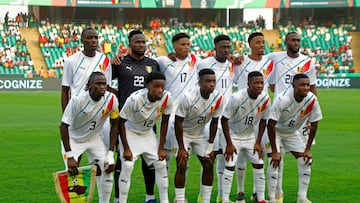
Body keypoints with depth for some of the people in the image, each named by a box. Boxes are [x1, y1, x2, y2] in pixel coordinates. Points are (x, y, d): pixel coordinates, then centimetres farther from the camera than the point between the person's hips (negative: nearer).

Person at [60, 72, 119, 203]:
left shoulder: (111, 100, -20)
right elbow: (64, 126, -24)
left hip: (94, 138, 4)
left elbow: (114, 125, -6)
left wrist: (110, 154, -10)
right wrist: (69, 156, -27)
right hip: (73, 139, -4)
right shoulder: (78, 100, -31)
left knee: (107, 169, -6)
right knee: (72, 173, -17)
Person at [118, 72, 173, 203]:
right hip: (130, 132, -4)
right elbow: (121, 122, -21)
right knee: (127, 166, -17)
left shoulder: (167, 98, -23)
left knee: (161, 164, 0)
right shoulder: (135, 99, -35)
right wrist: (126, 149, -20)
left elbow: (164, 122, -7)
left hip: (148, 133, 4)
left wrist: (161, 148, -6)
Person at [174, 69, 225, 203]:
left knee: (209, 165, 0)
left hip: (199, 134, 5)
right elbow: (178, 123, -22)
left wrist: (210, 146, -3)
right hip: (183, 132, -5)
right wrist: (181, 148, -22)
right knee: (182, 165, -15)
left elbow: (214, 123, -4)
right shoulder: (189, 98, -30)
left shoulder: (218, 99, -17)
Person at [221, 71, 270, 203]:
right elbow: (224, 119, -19)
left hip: (251, 136, 4)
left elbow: (263, 120, 1)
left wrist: (258, 142, -2)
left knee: (259, 165, 2)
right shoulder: (237, 98, -28)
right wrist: (229, 144, -19)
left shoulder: (265, 99, -15)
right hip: (234, 136, -4)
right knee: (230, 167, -11)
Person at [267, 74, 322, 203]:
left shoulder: (312, 100, -21)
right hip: (274, 131, -5)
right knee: (274, 162, -18)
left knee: (306, 161, -3)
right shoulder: (282, 99, -35)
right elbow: (271, 125, -31)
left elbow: (314, 125, -8)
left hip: (292, 132, 5)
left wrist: (308, 149, -8)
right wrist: (274, 152, -29)